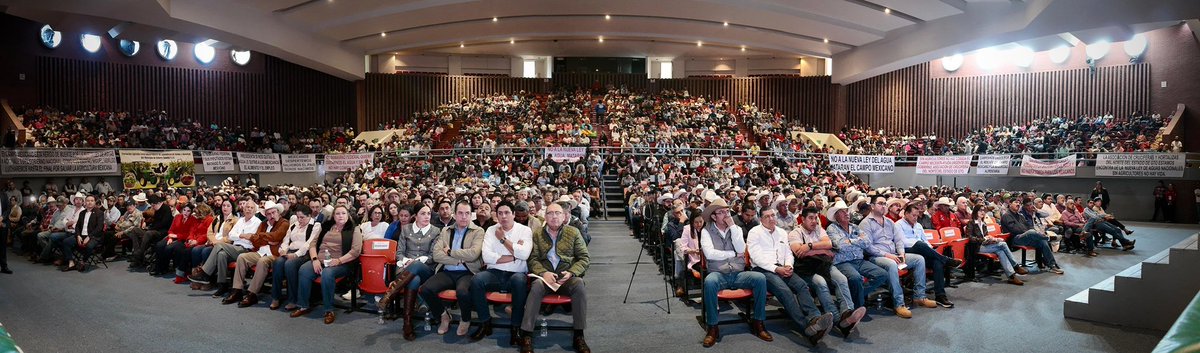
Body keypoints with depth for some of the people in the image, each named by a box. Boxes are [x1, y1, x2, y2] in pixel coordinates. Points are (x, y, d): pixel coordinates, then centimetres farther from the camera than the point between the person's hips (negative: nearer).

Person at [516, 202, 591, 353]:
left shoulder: (573, 232, 8)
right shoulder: (537, 235, 10)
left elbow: (585, 257, 6)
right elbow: (533, 259, 3)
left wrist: (571, 273, -12)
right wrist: (544, 273, -17)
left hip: (568, 277, 0)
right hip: (545, 275, 0)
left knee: (580, 285, -32)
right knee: (536, 286, -34)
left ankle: (578, 336, -23)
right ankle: (526, 334, -30)